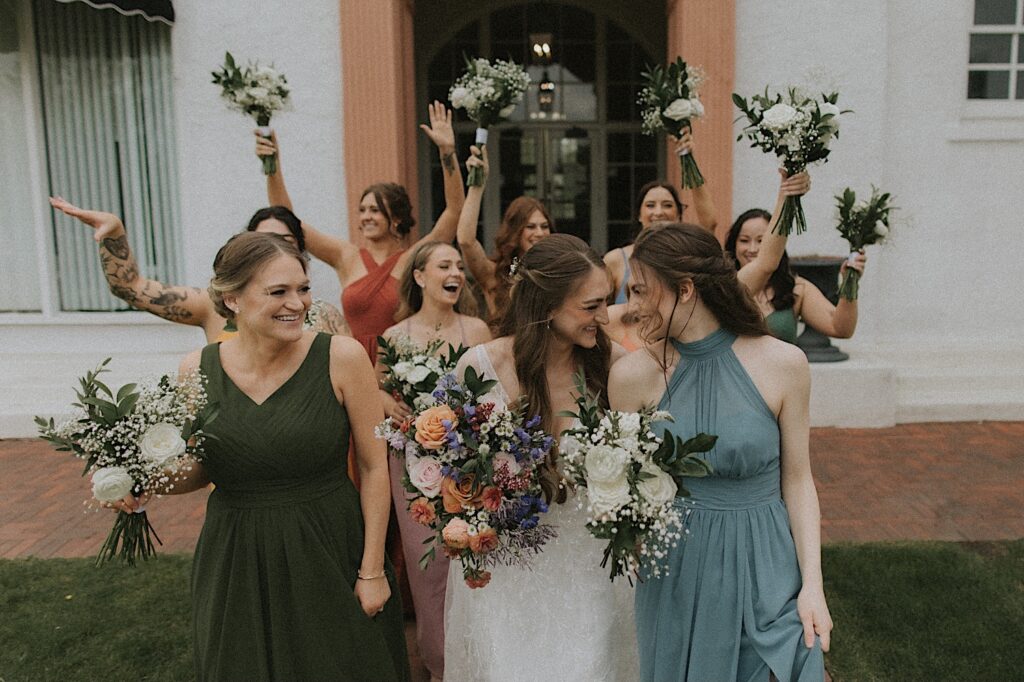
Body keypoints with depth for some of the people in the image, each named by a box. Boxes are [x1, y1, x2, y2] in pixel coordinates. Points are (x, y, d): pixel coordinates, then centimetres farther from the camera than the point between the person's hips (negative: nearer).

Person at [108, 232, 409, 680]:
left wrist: (372, 570, -7)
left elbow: (374, 467, -7)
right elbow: (199, 470, 9)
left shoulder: (341, 357, -14)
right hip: (235, 564, 3)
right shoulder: (197, 370, -5)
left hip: (332, 556, -2)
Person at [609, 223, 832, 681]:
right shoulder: (632, 376, -10)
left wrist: (812, 583, -6)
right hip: (674, 572, 1)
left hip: (763, 566, -1)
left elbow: (797, 480, -3)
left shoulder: (783, 364, -11)